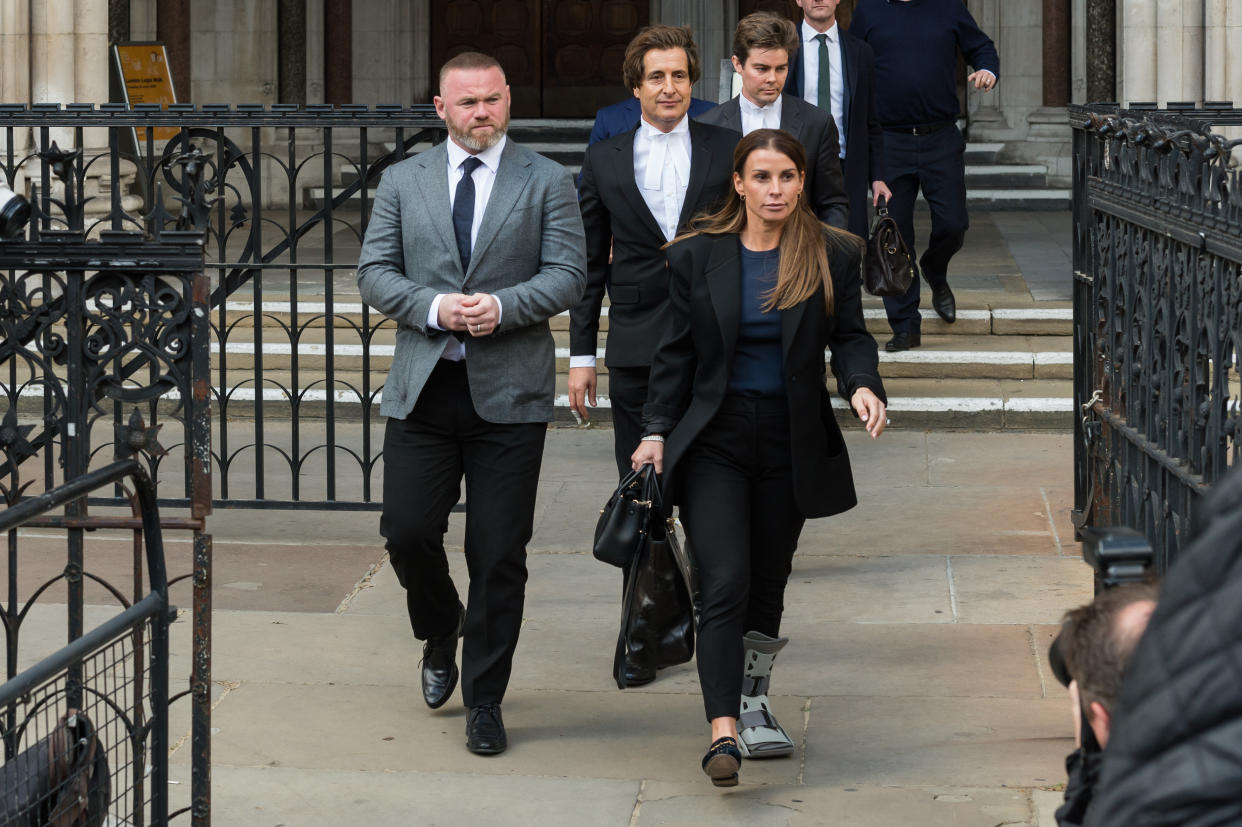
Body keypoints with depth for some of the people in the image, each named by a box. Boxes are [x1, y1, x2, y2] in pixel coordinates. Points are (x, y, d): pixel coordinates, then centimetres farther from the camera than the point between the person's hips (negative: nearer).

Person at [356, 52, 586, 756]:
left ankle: (485, 699, 12)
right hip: (422, 388, 2)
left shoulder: (548, 182, 4)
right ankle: (442, 632, 31)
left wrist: (501, 307, -19)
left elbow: (567, 274, -3)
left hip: (509, 393, -2)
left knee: (500, 555, -1)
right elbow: (375, 272, 5)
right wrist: (433, 307, -13)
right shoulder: (404, 182, 10)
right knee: (407, 533, -1)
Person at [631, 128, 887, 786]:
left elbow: (849, 336, 4)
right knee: (725, 583, -13)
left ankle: (754, 705, 32)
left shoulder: (834, 256, 1)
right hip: (714, 441, -2)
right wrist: (657, 430, 1)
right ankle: (723, 731, -19)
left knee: (768, 580, 12)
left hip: (790, 444, 2)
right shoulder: (697, 256, 1)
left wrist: (862, 386, -16)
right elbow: (677, 352, 6)